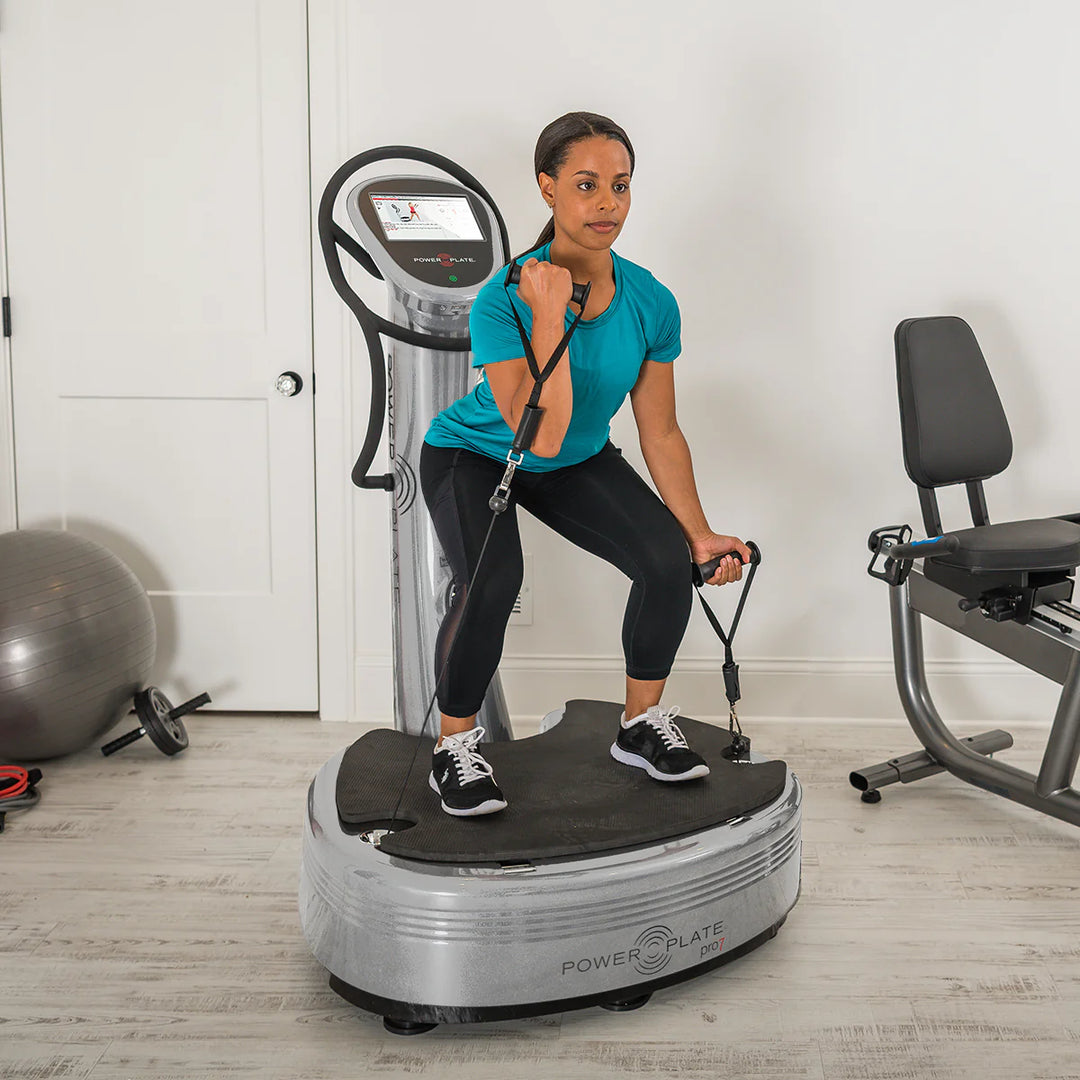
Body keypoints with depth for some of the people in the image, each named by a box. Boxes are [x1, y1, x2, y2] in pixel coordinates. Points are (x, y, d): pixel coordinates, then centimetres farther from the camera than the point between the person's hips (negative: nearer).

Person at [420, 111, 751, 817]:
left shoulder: (650, 302, -16)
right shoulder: (505, 300, -30)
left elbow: (661, 434, -7)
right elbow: (541, 437, -38)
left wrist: (700, 534, -10)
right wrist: (549, 319, -40)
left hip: (581, 462, 4)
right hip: (473, 457, -4)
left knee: (668, 560, -17)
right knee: (492, 583, -31)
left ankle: (642, 725, 7)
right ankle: (456, 747, -6)